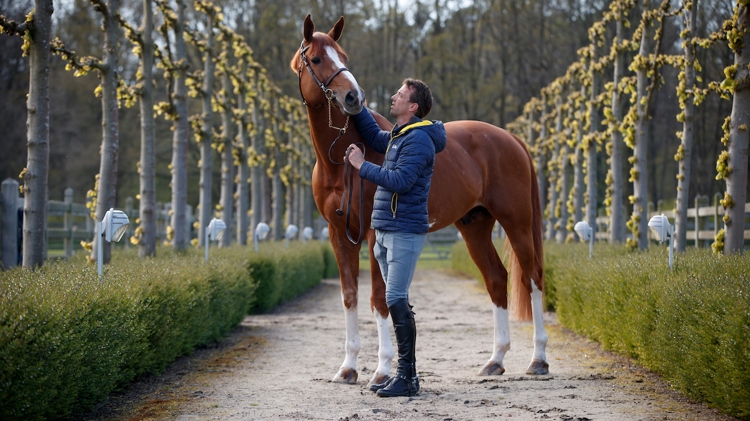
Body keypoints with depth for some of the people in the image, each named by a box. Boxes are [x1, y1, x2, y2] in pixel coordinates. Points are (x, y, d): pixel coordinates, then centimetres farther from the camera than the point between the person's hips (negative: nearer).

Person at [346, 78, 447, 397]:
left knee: (395, 299, -14)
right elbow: (374, 137, 36)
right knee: (395, 302, 12)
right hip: (386, 231, 10)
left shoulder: (418, 140, -15)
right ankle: (404, 372, 17)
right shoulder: (399, 137, 17)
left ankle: (408, 377, -11)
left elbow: (400, 181, -24)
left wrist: (363, 166, -17)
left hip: (404, 232, -10)